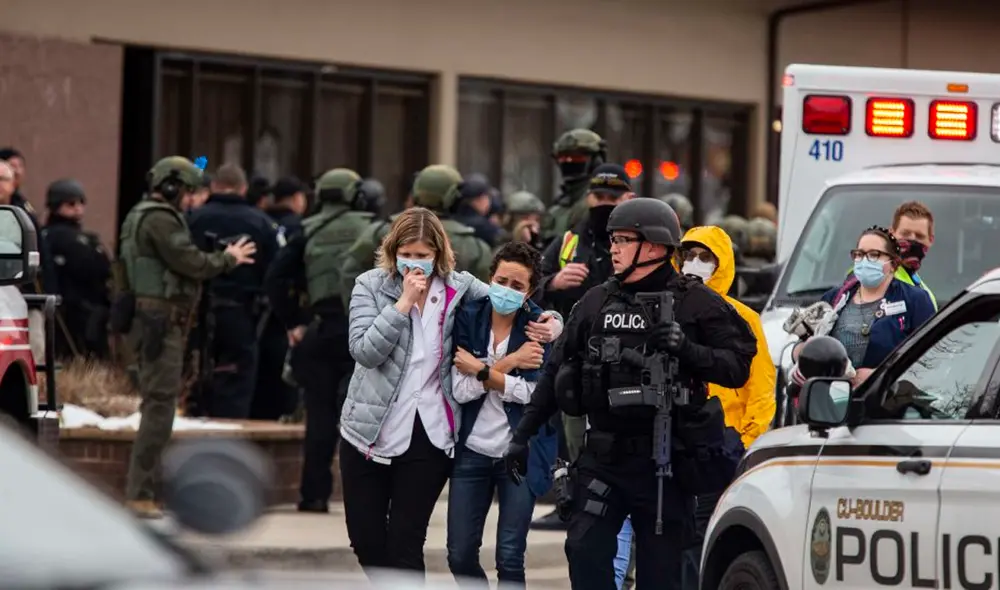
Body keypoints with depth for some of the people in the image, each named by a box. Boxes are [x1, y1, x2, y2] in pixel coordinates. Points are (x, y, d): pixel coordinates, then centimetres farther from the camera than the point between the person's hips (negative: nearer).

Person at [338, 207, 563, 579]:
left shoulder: (459, 288, -1)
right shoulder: (371, 286, -4)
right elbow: (364, 351, -15)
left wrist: (550, 325, -10)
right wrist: (404, 303, -21)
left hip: (428, 436, -1)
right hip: (369, 431, 1)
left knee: (405, 542, 0)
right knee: (365, 539, 9)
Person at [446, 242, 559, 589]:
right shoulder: (468, 317, -1)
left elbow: (535, 393, -16)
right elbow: (461, 389, -10)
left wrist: (480, 370, -14)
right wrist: (509, 362, -15)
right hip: (472, 451, 2)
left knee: (509, 559, -2)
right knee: (460, 556, 5)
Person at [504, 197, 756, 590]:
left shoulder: (695, 304, -2)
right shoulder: (597, 302, 11)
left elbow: (738, 367, -7)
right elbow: (557, 372, 15)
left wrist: (688, 350, -23)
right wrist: (522, 434, 11)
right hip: (603, 457, 4)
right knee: (585, 550, -7)